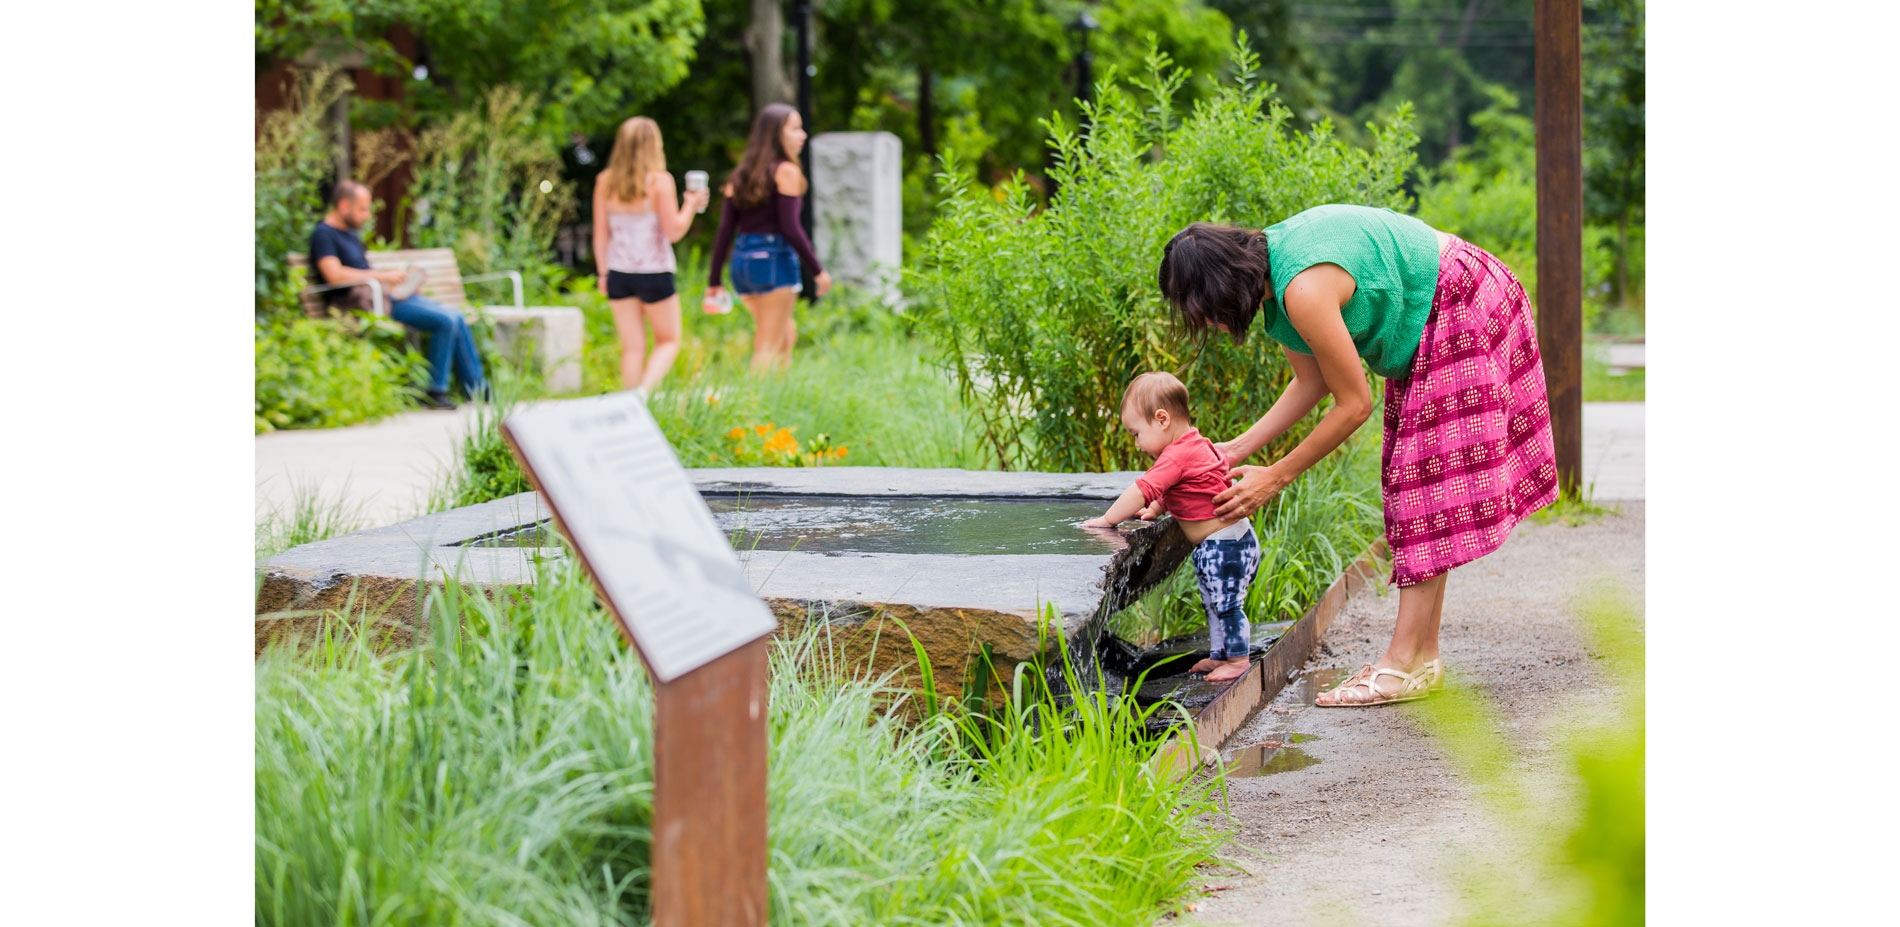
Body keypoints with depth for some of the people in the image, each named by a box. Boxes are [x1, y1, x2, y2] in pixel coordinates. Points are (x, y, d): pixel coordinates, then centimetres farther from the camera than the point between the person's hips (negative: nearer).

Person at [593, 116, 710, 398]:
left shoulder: (605, 181, 1)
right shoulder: (659, 181, -11)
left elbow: (600, 234, 4)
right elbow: (674, 231, -11)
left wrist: (603, 271, 12)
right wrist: (690, 206, 5)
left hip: (619, 272, 4)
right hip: (654, 272, -4)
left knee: (632, 346, 11)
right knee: (668, 341, 11)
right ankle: (645, 390, -11)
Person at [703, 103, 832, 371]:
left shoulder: (740, 174, 12)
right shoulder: (786, 172, -7)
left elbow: (725, 231, 8)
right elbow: (790, 228, -15)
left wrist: (714, 281, 9)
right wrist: (818, 270, -9)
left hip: (741, 260, 7)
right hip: (775, 259, -7)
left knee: (787, 332, 22)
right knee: (768, 347, -3)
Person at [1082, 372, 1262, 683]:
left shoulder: (1178, 456, -22)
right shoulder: (1194, 445, 12)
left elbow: (1142, 491, -26)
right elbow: (1168, 490, 28)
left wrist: (1106, 520, -18)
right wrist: (1155, 509, 14)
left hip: (1225, 545, -11)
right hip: (1215, 547, 11)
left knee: (1226, 604, -3)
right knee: (1214, 604, 19)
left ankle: (1238, 660, 5)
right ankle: (1219, 655, 28)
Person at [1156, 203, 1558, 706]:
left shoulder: (1305, 290, -30)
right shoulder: (1267, 265, -1)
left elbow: (1354, 404, -21)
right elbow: (1311, 383, 8)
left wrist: (1275, 477, -13)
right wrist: (1238, 449, 4)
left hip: (1463, 310, -10)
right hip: (1427, 322, 10)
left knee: (1431, 476, -12)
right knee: (1417, 476, 7)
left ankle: (1406, 662, -12)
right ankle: (1423, 655, 9)